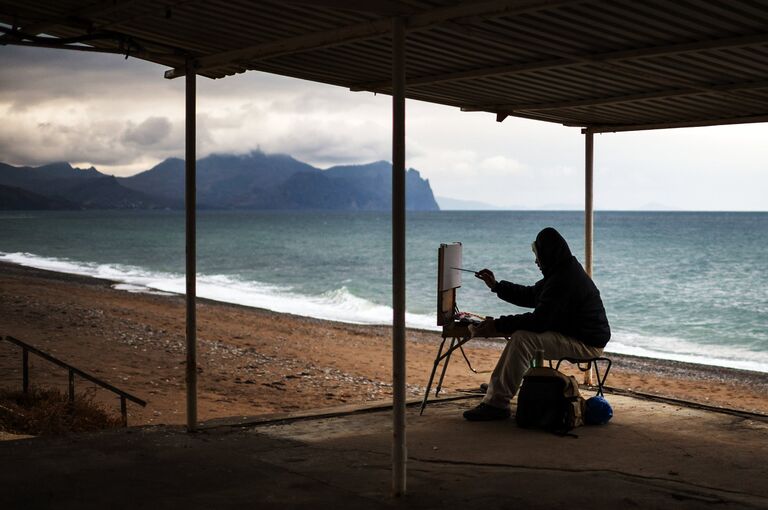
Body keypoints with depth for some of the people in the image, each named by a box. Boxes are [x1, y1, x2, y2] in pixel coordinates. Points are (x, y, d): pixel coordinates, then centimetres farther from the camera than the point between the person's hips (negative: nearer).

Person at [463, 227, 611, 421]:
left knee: (522, 339, -25)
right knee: (519, 334, 15)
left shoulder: (565, 280, -23)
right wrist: (496, 286, 19)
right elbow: (530, 296, 22)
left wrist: (498, 325, -21)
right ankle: (493, 396, 9)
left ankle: (497, 403, -21)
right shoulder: (563, 272, 11)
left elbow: (539, 321, -27)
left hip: (587, 344, -11)